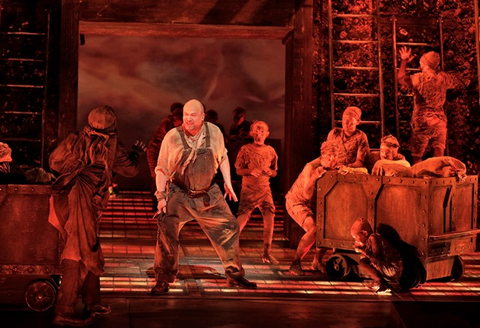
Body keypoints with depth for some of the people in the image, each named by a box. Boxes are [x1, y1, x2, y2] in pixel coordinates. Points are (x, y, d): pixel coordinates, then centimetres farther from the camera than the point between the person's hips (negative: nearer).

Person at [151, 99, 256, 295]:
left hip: (208, 194, 3)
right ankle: (162, 281, -3)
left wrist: (228, 183, 4)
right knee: (167, 232, -18)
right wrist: (161, 196, -13)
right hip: (179, 195, -3)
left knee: (229, 228, 5)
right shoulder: (172, 137, -15)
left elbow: (222, 157, 10)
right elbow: (162, 169, -7)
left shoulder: (214, 132, -7)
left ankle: (235, 275, 24)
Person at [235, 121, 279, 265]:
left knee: (269, 220, -4)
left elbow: (274, 172, 15)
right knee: (242, 220, -9)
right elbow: (238, 170, 0)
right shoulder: (246, 149, 0)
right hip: (248, 189, -3)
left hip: (265, 189, 3)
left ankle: (267, 254, 9)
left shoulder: (270, 151, 9)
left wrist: (269, 171, -8)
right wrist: (250, 171, -18)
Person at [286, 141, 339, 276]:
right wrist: (314, 177, -41)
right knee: (313, 229, -27)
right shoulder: (311, 167, -27)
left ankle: (317, 261, 11)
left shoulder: (332, 167, -6)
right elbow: (307, 194, -30)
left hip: (311, 204, 7)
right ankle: (295, 264, -17)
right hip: (295, 201, -7)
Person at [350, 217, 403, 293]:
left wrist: (362, 250, -17)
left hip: (393, 269, -10)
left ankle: (382, 284, -9)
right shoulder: (368, 241, 13)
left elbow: (376, 258, -22)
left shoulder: (373, 238, -14)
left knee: (363, 264, -19)